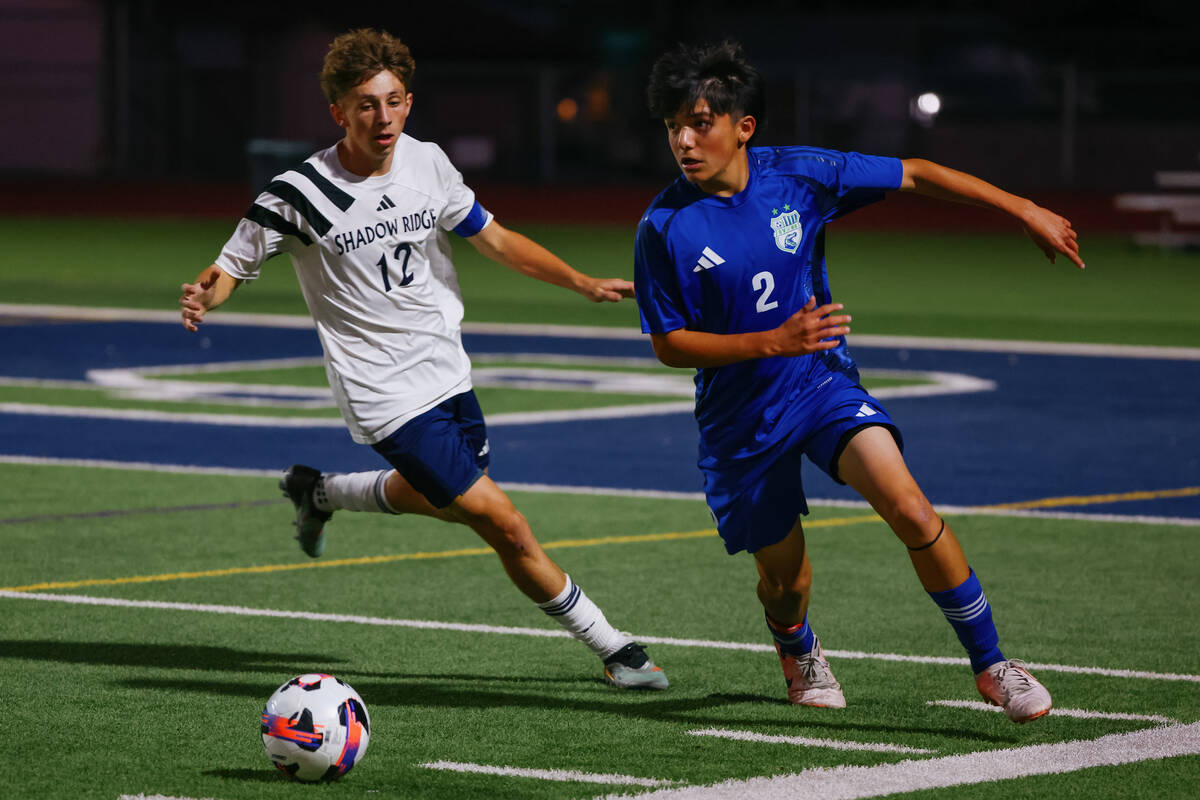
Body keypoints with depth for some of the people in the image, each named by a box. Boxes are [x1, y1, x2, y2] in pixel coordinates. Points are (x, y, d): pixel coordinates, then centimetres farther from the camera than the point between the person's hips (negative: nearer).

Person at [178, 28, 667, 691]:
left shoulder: (427, 163, -1)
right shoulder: (298, 195, -17)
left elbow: (494, 239, 9)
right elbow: (233, 266, -8)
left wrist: (584, 283, 1)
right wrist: (203, 296, -31)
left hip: (446, 370, 7)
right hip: (389, 399, -7)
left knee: (435, 499, 29)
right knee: (502, 523, -10)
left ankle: (318, 492, 54)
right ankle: (612, 649, 4)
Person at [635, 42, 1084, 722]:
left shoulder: (801, 175, -9)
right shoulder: (665, 229, -14)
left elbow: (916, 175, 2)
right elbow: (669, 344, -9)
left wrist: (1024, 210, 1)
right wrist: (772, 341, -22)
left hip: (823, 384, 0)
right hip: (740, 420, 0)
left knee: (910, 510, -22)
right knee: (785, 575, 8)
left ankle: (990, 664, -9)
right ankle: (798, 650, 47)